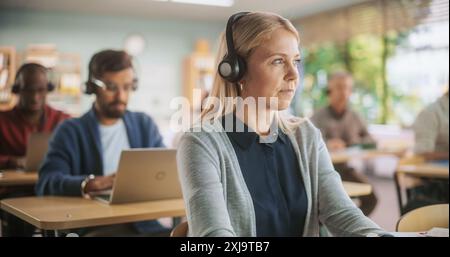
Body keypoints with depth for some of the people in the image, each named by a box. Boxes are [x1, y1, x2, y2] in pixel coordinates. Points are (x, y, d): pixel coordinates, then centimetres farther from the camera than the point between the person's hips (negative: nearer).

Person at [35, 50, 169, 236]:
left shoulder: (145, 124, 15)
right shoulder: (71, 131, 3)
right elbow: (46, 183, -11)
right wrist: (92, 183, -30)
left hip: (144, 223, 3)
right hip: (93, 227, -2)